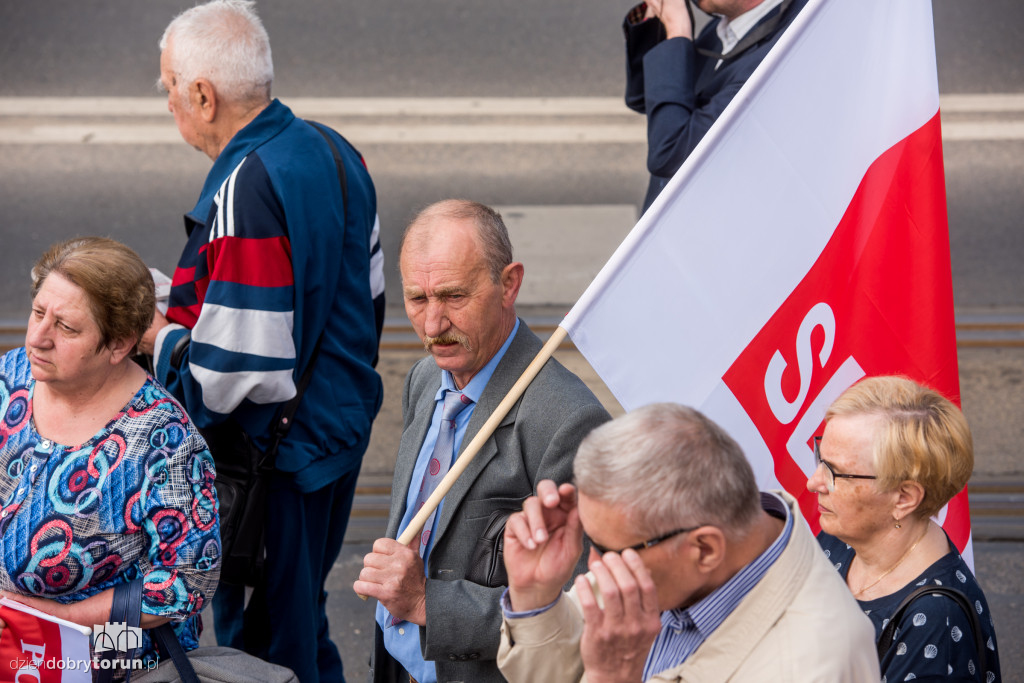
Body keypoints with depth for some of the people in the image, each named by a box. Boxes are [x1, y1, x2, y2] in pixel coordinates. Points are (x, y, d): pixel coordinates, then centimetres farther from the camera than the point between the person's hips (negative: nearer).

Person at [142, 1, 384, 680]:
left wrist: (160, 338, -8)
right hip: (342, 432, 10)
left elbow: (235, 375, -28)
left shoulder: (245, 192, -27)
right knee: (306, 627, 24)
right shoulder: (335, 151, 3)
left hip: (273, 453, -9)